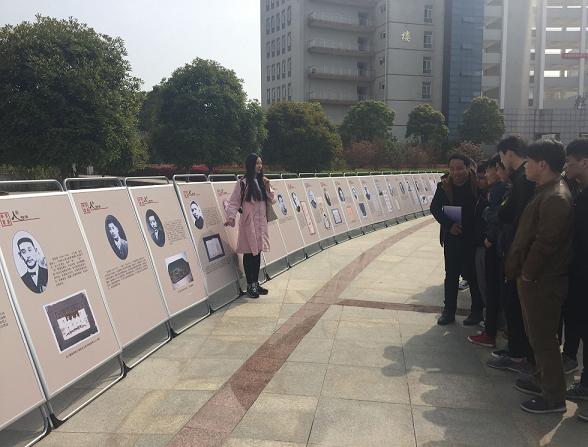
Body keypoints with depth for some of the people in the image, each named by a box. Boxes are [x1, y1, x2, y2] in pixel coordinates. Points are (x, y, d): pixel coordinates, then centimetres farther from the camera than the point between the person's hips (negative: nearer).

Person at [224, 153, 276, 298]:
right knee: (249, 253, -1)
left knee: (258, 253, 11)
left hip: (261, 222, 6)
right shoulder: (243, 183, -7)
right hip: (248, 223, -6)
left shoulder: (261, 181, 12)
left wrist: (268, 187, -4)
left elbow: (272, 201, 12)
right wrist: (231, 217, -25)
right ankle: (250, 285, 9)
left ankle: (256, 283, 21)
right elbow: (234, 202, -11)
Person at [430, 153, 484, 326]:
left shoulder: (477, 186, -10)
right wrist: (449, 224, -21)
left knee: (472, 275, 8)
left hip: (472, 239, -2)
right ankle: (449, 311, 20)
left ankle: (477, 311, 23)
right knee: (451, 274, 10)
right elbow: (435, 208, -8)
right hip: (452, 238, 3)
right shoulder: (444, 187, -2)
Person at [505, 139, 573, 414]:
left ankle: (553, 397, 14)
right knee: (537, 334, 21)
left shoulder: (555, 198, -22)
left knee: (543, 339, 1)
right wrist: (522, 271, 13)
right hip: (535, 278, 10)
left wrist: (527, 274, -15)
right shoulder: (546, 192, 11)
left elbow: (544, 243, -25)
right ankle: (542, 379, 36)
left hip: (542, 281, -10)